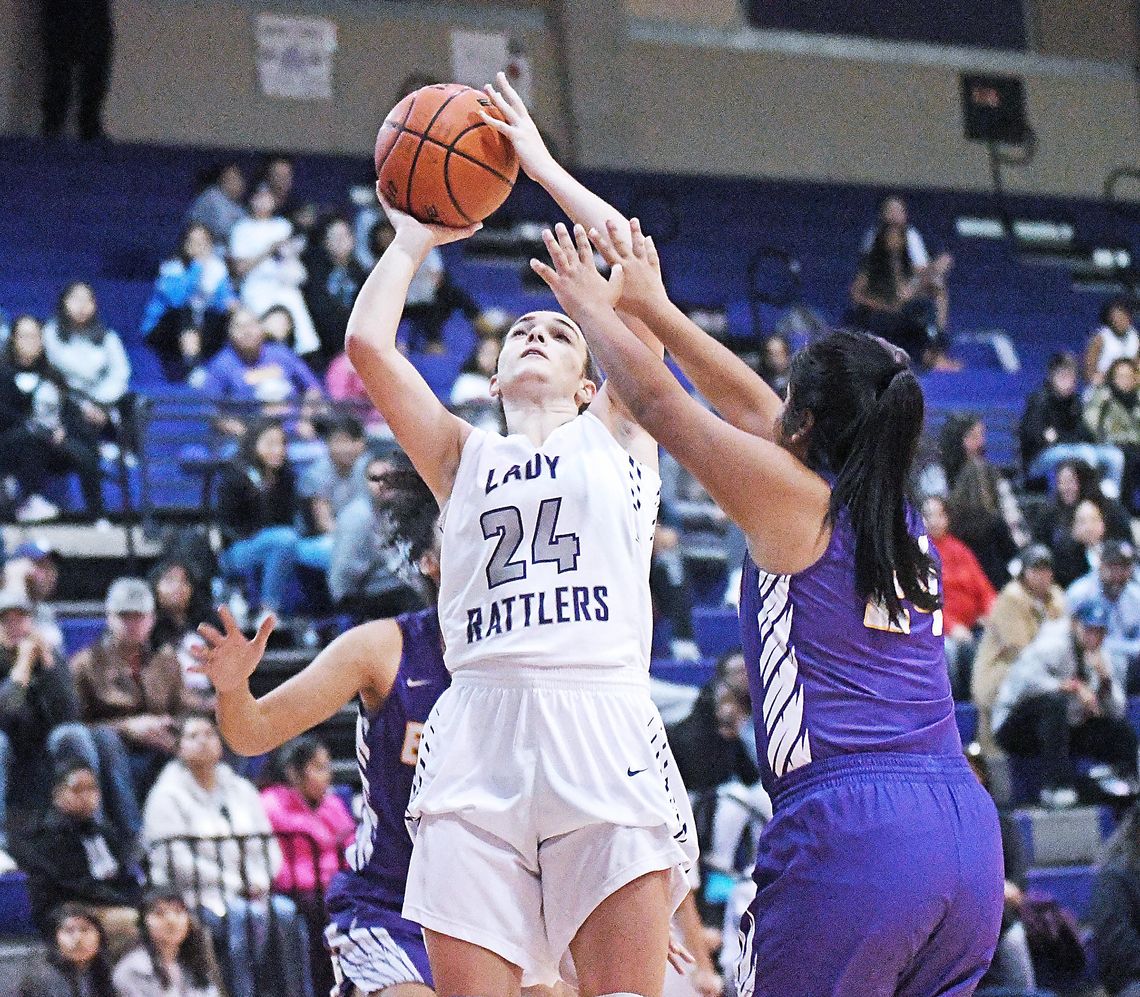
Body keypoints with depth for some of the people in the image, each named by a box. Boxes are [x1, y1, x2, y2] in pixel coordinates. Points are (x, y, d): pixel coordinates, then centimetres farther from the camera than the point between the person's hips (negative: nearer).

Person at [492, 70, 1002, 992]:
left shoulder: (791, 495, 0)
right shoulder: (898, 516, 19)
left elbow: (660, 404, 12)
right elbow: (750, 405, 29)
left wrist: (595, 309, 28)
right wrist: (651, 306, 35)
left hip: (849, 824, -7)